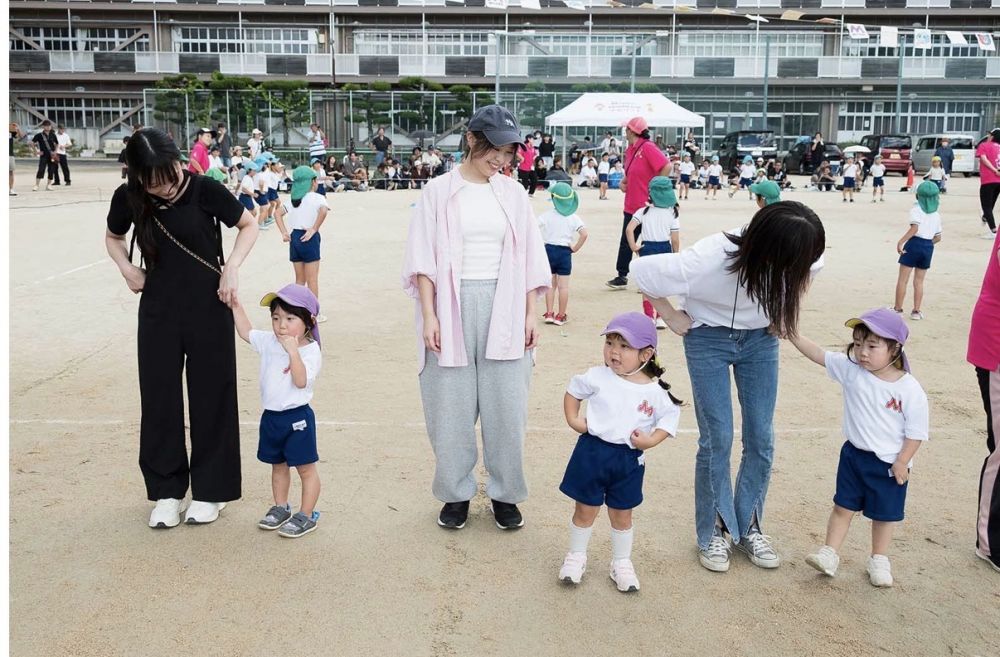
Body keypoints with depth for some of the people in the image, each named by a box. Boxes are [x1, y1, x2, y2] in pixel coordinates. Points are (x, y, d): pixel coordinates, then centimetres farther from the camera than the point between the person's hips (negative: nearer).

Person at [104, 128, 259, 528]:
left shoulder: (204, 190, -15)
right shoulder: (129, 198, -6)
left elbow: (249, 225, -1)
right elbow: (113, 237, 15)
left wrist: (231, 267, -14)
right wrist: (127, 270, -3)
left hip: (209, 307, -3)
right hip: (158, 310, 3)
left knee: (210, 397, 5)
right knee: (159, 398, 6)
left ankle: (209, 490, 18)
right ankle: (166, 489, 21)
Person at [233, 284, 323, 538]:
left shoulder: (310, 351, -16)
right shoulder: (269, 342, 3)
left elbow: (301, 381, -28)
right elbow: (246, 332, 20)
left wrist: (293, 351, -35)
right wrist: (236, 305, 15)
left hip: (297, 418, -7)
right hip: (271, 415, 7)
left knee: (306, 468, 3)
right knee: (278, 465, 21)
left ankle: (306, 515, 13)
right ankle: (281, 508, 35)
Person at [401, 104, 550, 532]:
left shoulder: (512, 193, 7)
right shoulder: (438, 192, 1)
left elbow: (529, 257, 9)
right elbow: (424, 258, -2)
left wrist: (531, 313, 4)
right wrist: (428, 315, -9)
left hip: (503, 307, 2)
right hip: (451, 306, -1)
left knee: (506, 405, 4)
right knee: (452, 405, 5)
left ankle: (505, 493, 20)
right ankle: (457, 492, 21)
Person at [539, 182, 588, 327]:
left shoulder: (547, 216, -4)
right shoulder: (573, 218, -4)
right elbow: (584, 234, -15)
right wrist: (575, 248, -4)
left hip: (548, 250, 1)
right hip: (565, 252, -1)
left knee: (551, 284, 12)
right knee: (563, 285, 5)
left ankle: (549, 314, 14)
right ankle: (560, 316, 9)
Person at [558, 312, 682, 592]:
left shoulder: (655, 391, -7)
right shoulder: (597, 377, -7)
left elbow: (671, 416, 5)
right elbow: (572, 391, 8)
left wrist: (652, 440, -8)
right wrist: (572, 420, -2)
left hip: (630, 459, 0)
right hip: (592, 451, 0)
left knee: (622, 515, 15)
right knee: (585, 510, 11)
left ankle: (622, 562, 33)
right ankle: (576, 556, 31)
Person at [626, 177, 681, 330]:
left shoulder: (644, 211, -6)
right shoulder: (672, 213, -5)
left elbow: (629, 229, -16)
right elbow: (675, 239, -7)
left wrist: (633, 246, -6)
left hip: (647, 249, -1)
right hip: (665, 249, 1)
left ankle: (649, 317, 7)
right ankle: (660, 318, 16)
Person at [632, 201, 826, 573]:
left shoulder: (795, 254, -23)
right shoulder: (707, 261, -36)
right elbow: (641, 272, -23)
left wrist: (786, 314, -2)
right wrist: (672, 318, -13)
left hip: (760, 338, 4)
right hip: (709, 338, -4)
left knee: (761, 438, 4)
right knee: (717, 438, -5)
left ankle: (748, 527, 22)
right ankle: (713, 533, 14)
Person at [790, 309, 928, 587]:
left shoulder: (910, 390, -18)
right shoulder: (851, 369, -10)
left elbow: (916, 431, -13)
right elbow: (818, 354, -7)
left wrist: (902, 462, -13)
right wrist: (792, 335, -15)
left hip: (890, 463, -2)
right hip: (854, 455, 3)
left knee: (883, 514, 15)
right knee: (843, 506, 11)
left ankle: (879, 559, 33)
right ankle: (829, 553, 22)